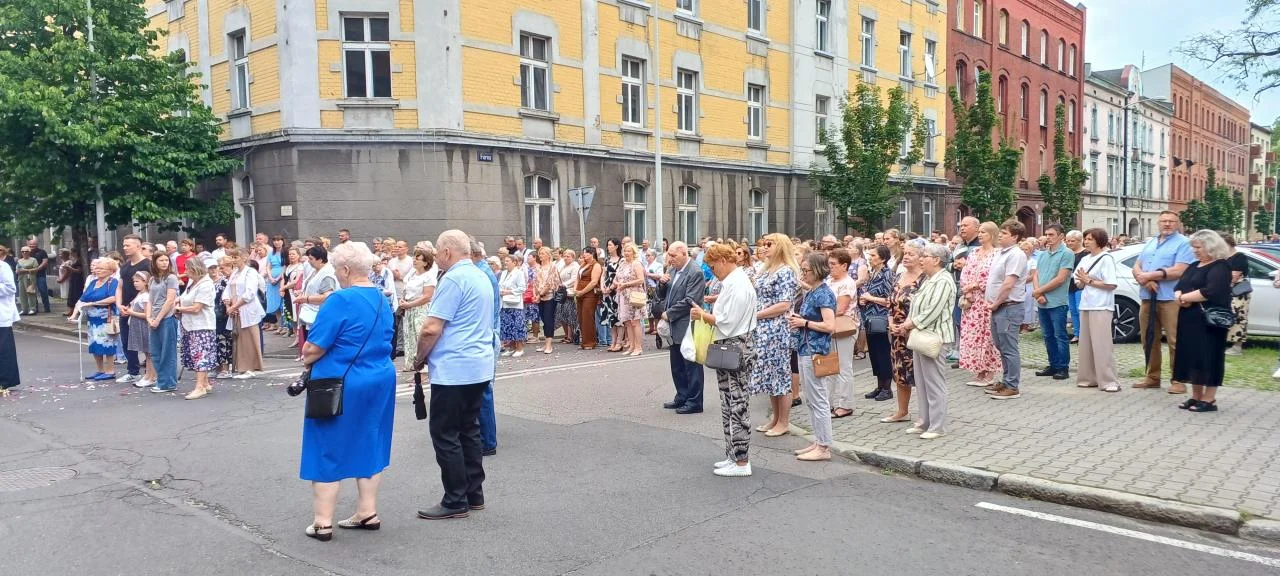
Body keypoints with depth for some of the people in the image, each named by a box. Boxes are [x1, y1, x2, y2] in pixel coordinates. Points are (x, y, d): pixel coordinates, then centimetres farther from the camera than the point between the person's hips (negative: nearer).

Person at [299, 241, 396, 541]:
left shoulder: (340, 300, -18)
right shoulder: (382, 299, 7)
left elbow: (313, 348, -19)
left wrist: (307, 360, 4)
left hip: (340, 385, -7)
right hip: (379, 381, 7)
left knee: (327, 450, 4)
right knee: (368, 446, 15)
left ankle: (322, 523, 10)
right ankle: (367, 513, 21)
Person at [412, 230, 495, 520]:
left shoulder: (453, 279, -15)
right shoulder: (482, 277, 14)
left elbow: (431, 329, -19)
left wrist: (421, 357, -1)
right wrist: (429, 356, 23)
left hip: (453, 370, -9)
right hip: (479, 367, 9)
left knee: (446, 435, -1)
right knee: (469, 430, 14)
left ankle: (456, 502, 4)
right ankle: (474, 494, 20)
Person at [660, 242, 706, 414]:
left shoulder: (695, 273, -16)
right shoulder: (674, 270, 10)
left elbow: (689, 301, -21)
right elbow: (667, 295, 19)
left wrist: (669, 314, -14)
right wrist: (663, 282, -2)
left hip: (688, 327, -9)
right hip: (676, 327, 9)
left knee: (692, 366, 1)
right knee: (676, 365, 16)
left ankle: (694, 402, 9)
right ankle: (682, 398, 28)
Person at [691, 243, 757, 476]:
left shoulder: (736, 285, -18)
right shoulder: (735, 281, 15)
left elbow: (726, 321, -21)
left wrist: (703, 315, -8)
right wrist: (707, 313, 6)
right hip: (730, 347, 11)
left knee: (736, 405, -4)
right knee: (730, 405, 15)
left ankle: (741, 463, 2)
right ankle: (733, 455, 24)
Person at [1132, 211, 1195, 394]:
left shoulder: (1183, 243, -1)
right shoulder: (1150, 243, 20)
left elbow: (1179, 271, -13)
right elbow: (1136, 268, 13)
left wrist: (1149, 275, -10)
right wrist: (1144, 279, -9)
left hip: (1170, 299, -7)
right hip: (1147, 298, 7)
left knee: (1175, 342, -7)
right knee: (1149, 340, 11)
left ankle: (1178, 380, -1)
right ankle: (1152, 377, 20)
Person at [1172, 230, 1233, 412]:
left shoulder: (1220, 267, -8)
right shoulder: (1194, 266, 18)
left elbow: (1210, 292, -22)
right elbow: (1179, 286, 13)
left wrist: (1184, 297, -13)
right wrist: (1179, 297, -10)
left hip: (1208, 320, -8)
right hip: (1189, 318, 8)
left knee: (1207, 357, -5)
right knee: (1191, 356, 9)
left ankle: (1209, 400, 0)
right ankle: (1196, 397, 17)